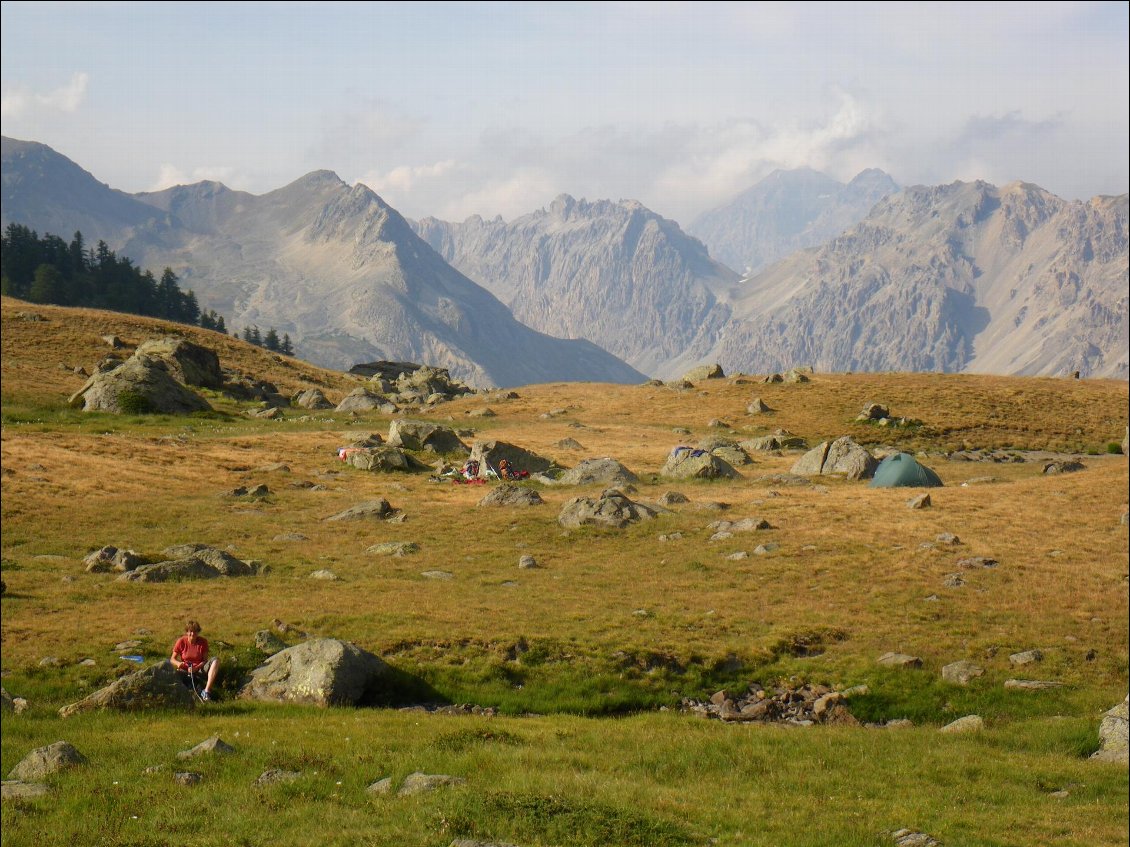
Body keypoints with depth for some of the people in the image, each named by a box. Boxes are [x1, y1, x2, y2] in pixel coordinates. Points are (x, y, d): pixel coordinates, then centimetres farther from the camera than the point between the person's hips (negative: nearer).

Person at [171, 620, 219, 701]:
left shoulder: (203, 642, -4)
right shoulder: (181, 641, -5)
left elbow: (205, 660, -5)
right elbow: (172, 659, -2)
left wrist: (196, 667, -25)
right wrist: (178, 663, -26)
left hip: (199, 669, 0)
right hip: (186, 671, 0)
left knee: (215, 661, -27)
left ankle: (207, 690, -38)